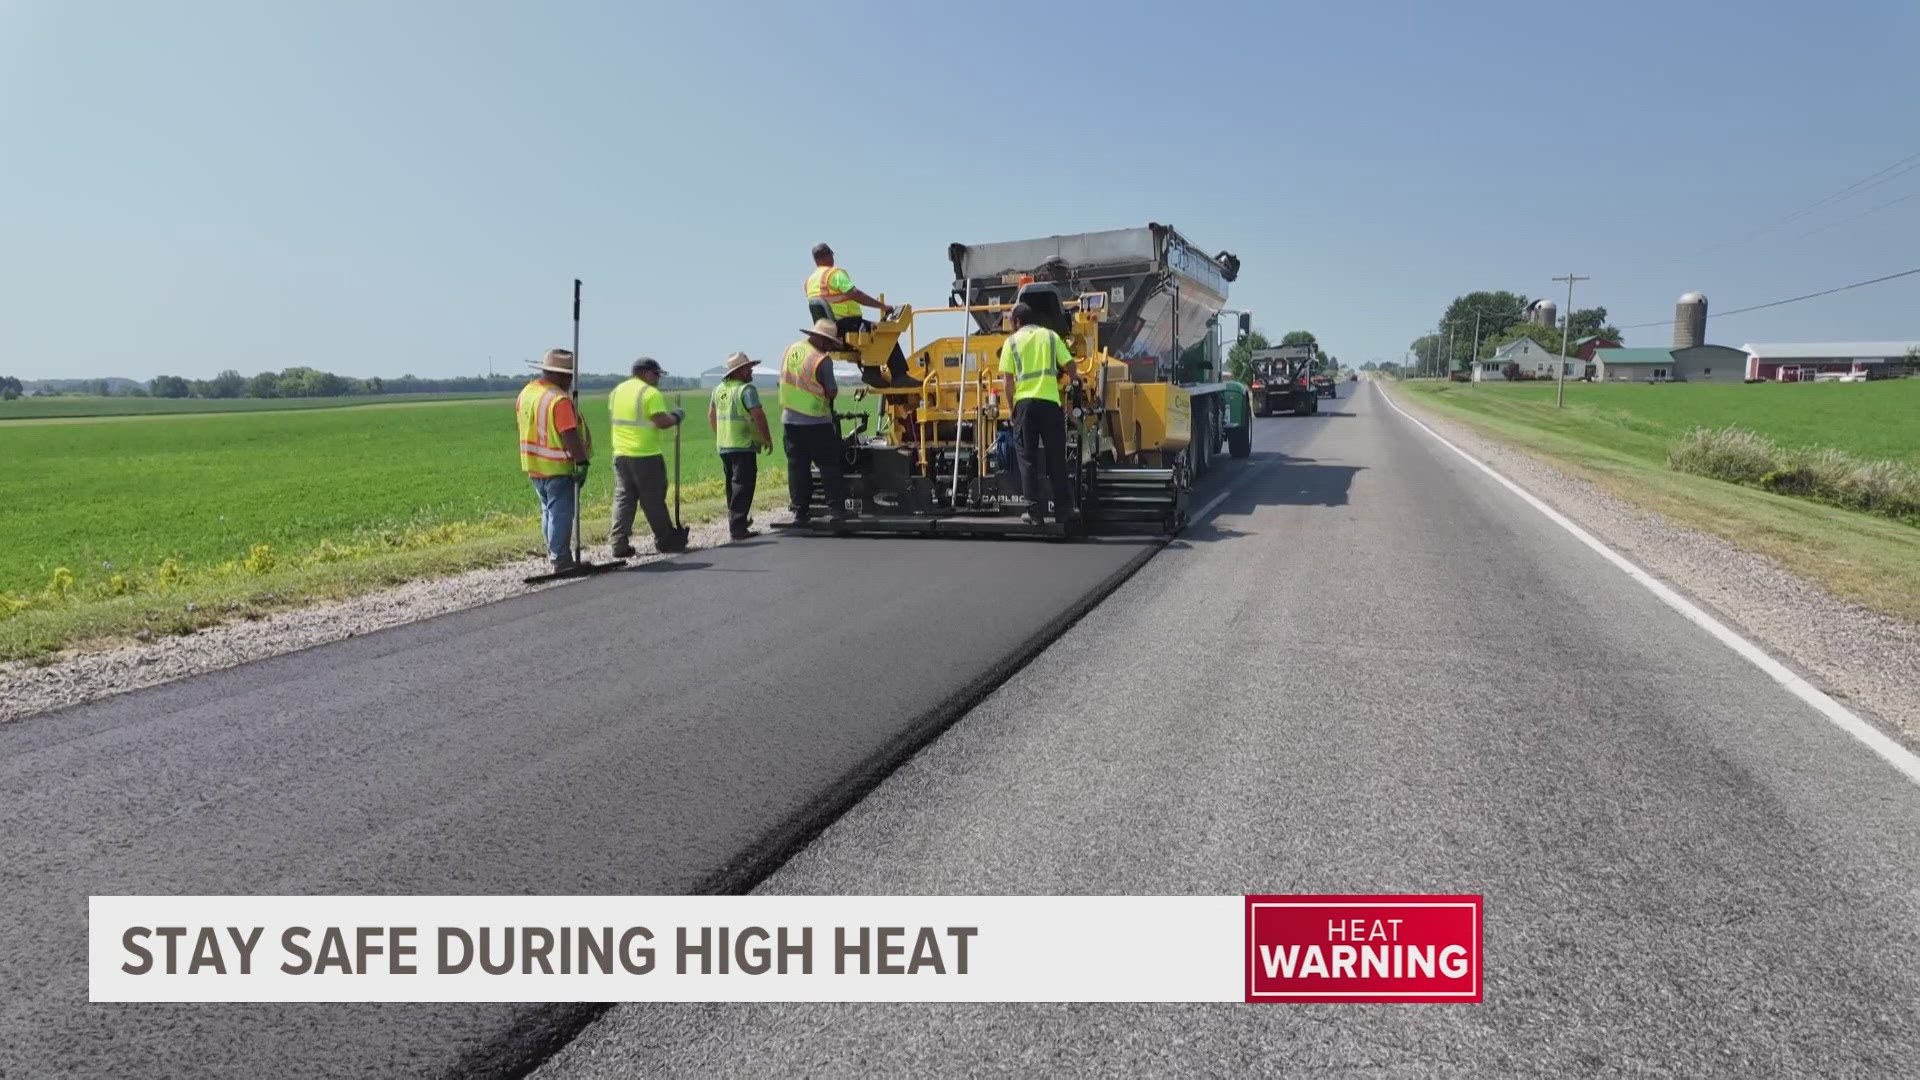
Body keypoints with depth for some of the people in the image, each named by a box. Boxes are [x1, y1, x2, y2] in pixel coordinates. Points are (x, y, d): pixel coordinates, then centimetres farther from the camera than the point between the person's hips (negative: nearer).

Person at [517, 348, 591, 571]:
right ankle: (561, 561, 2)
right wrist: (581, 462, -22)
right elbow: (570, 435, -26)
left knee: (548, 511, 20)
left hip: (534, 465, 9)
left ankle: (554, 553, 29)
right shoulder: (559, 400, -21)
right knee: (561, 513, -1)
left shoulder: (526, 392, 8)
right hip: (558, 467, -9)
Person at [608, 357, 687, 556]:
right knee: (653, 500, 4)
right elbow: (662, 421, -19)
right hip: (646, 456, -6)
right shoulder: (651, 393, -11)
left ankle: (619, 544, 1)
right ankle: (665, 540, 15)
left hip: (621, 454, 6)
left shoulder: (617, 390, 13)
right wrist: (676, 417, 0)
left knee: (623, 498, 7)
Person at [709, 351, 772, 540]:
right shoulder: (747, 389, -13)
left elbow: (711, 415, 21)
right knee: (743, 485, -6)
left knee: (732, 484, 20)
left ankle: (736, 519, 32)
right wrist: (767, 438, -11)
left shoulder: (719, 389, 12)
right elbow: (758, 414, -21)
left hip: (723, 445, 8)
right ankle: (738, 527, -10)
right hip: (743, 445, -8)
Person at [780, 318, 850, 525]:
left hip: (789, 420, 6)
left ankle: (800, 511, 9)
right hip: (816, 422, -6)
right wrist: (833, 390, 11)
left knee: (797, 467, 9)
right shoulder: (822, 360, -15)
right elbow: (832, 393, -9)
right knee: (829, 466, 3)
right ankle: (836, 508, 0)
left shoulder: (790, 350, 5)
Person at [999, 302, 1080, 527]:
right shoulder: (1051, 336, 10)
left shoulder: (1012, 342, 6)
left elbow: (1007, 381, -1)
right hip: (1050, 402, 1)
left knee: (1028, 459, 5)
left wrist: (1012, 407, 9)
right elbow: (1069, 365, 4)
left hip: (1025, 403, -1)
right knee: (1056, 458, 8)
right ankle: (1063, 509, 12)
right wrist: (1073, 376, 27)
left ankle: (1035, 511, 2)